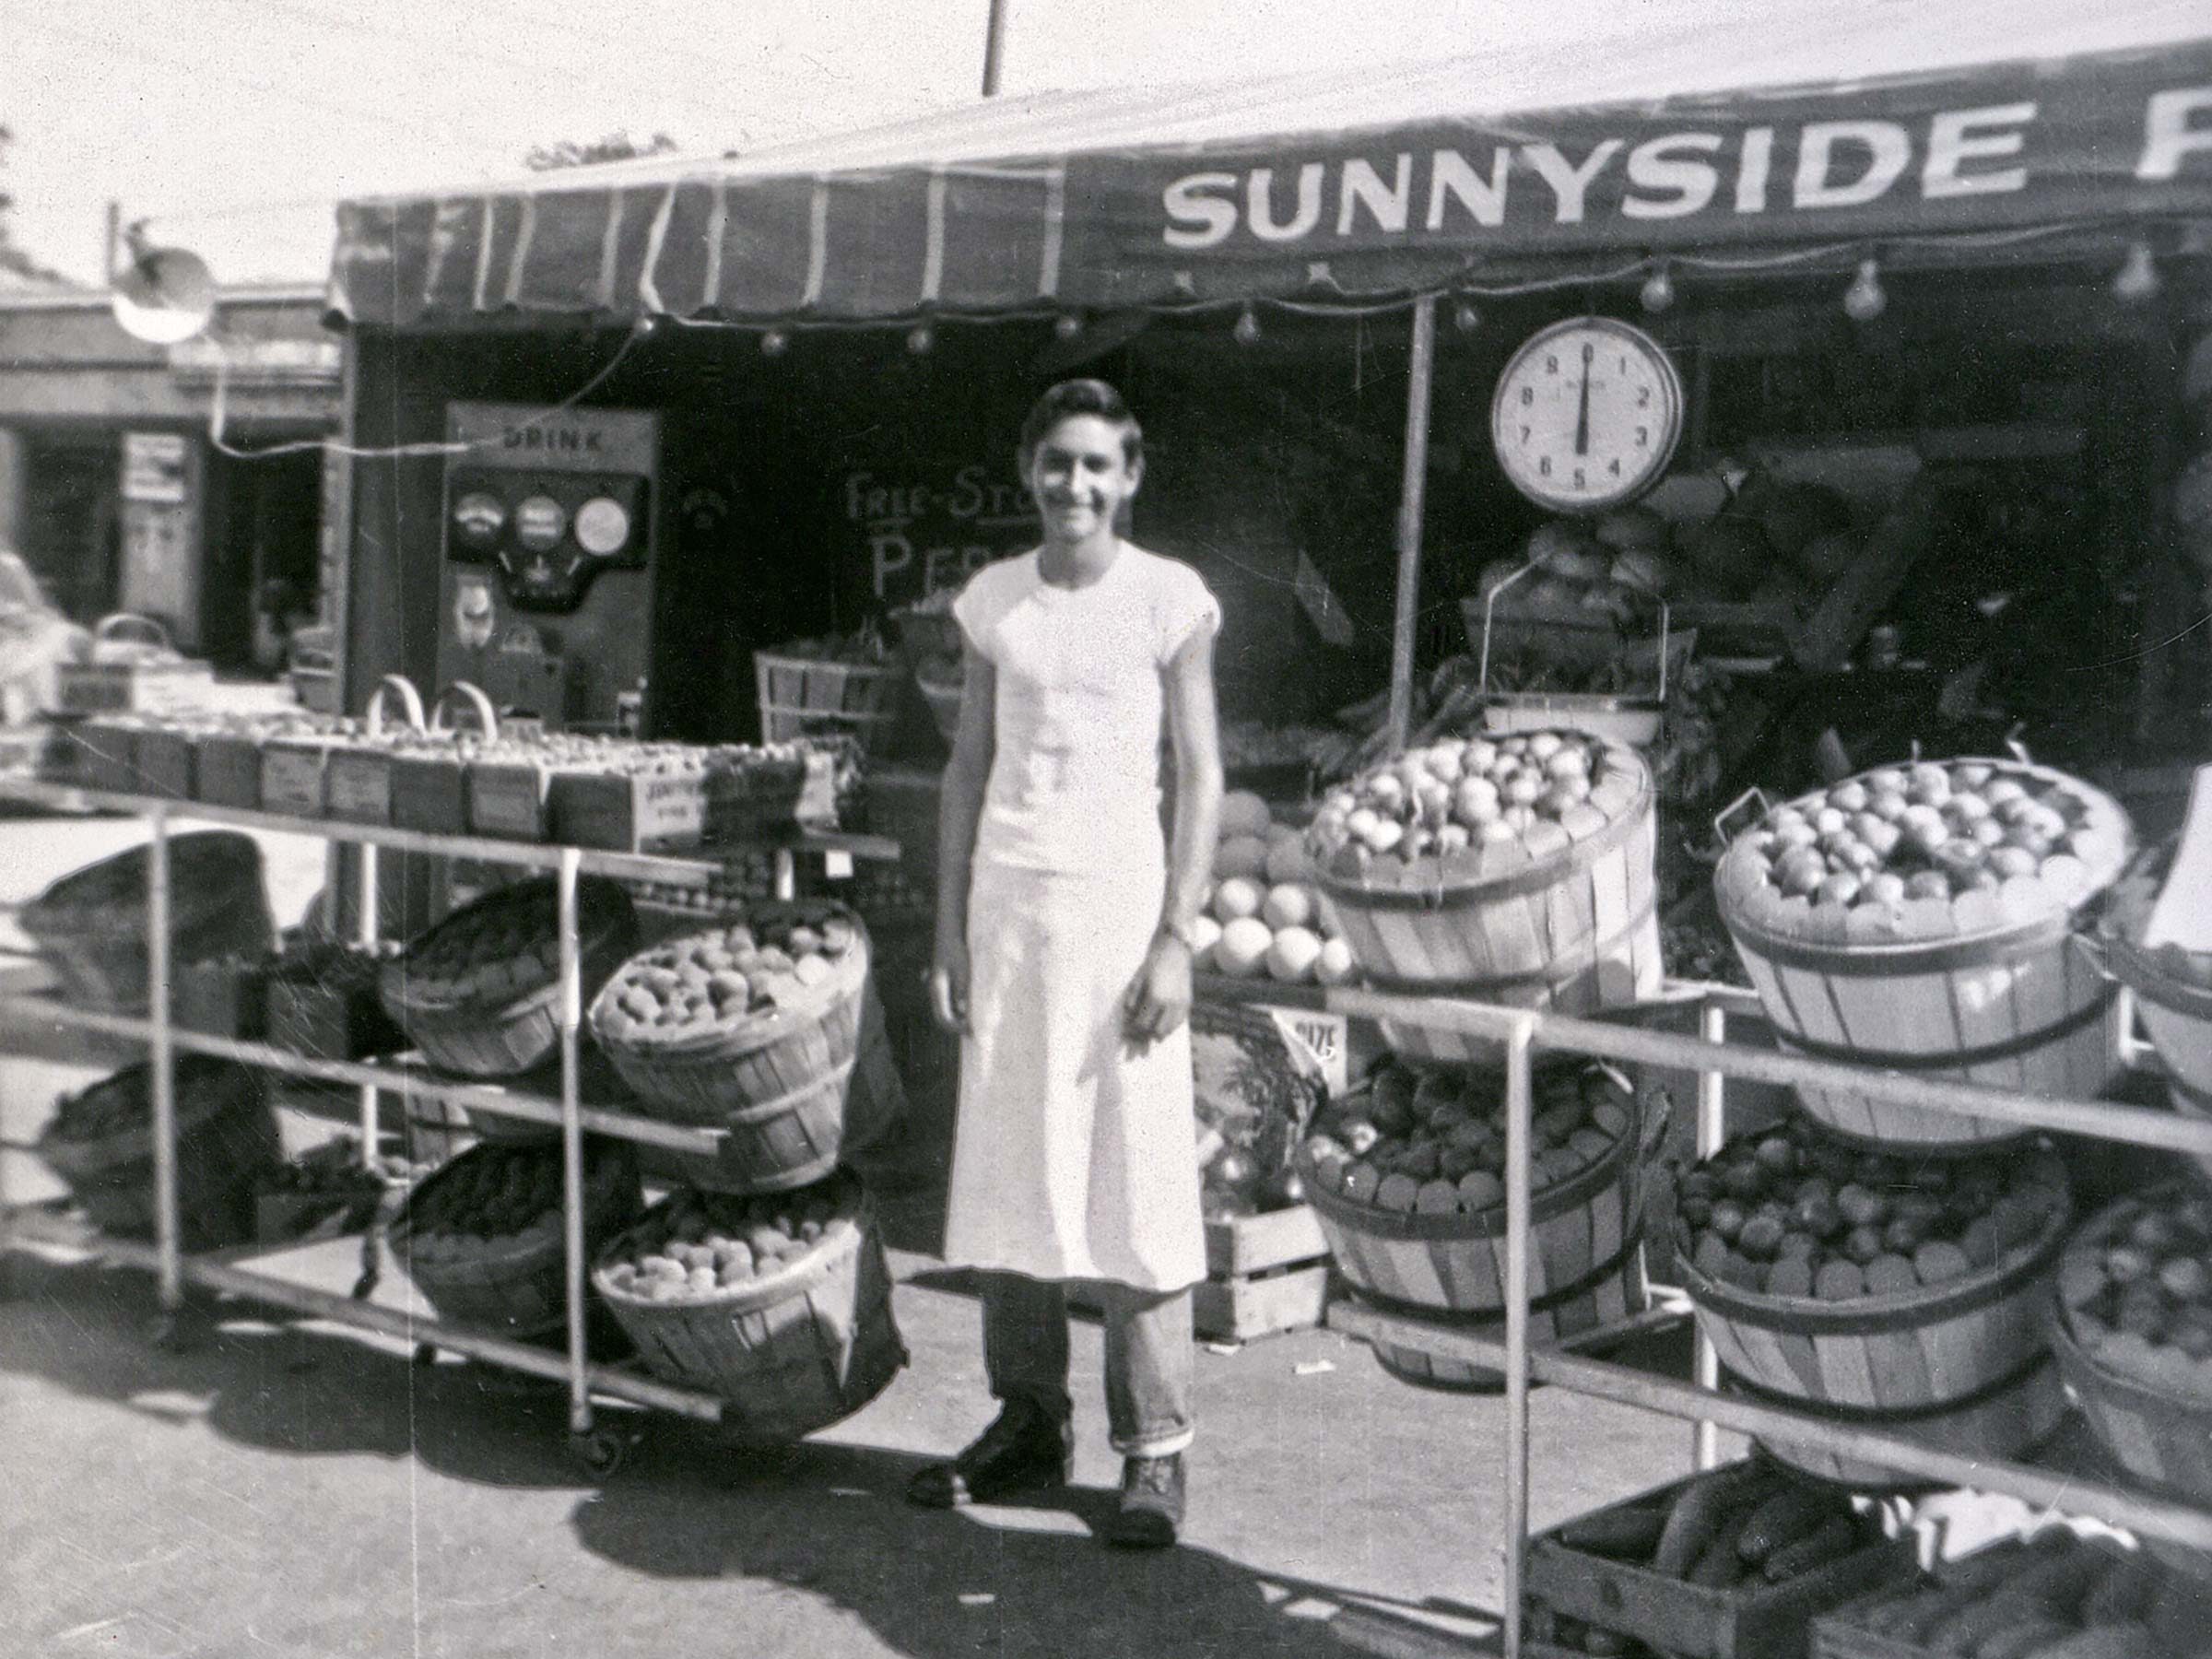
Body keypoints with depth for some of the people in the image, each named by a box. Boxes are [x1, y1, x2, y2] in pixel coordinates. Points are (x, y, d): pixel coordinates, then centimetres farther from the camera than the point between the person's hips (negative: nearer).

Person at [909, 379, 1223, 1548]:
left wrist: (1176, 938, -10)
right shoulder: (993, 600, 9)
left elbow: (1200, 779, -2)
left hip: (1120, 900, -4)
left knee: (1136, 1176, -3)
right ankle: (1029, 1421, 19)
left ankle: (1154, 1449, 6)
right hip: (1008, 900, 4)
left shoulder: (1169, 599, -1)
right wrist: (949, 931, 8)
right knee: (1007, 1169, 7)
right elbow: (968, 771, 12)